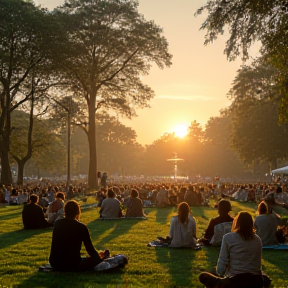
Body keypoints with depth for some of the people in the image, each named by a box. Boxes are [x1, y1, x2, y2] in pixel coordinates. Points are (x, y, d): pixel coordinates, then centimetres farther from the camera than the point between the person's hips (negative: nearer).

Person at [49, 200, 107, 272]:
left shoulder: (57, 224, 4)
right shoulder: (82, 227, -9)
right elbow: (90, 249, -1)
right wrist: (99, 256, 20)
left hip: (55, 265, 4)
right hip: (72, 266, -4)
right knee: (96, 258, 12)